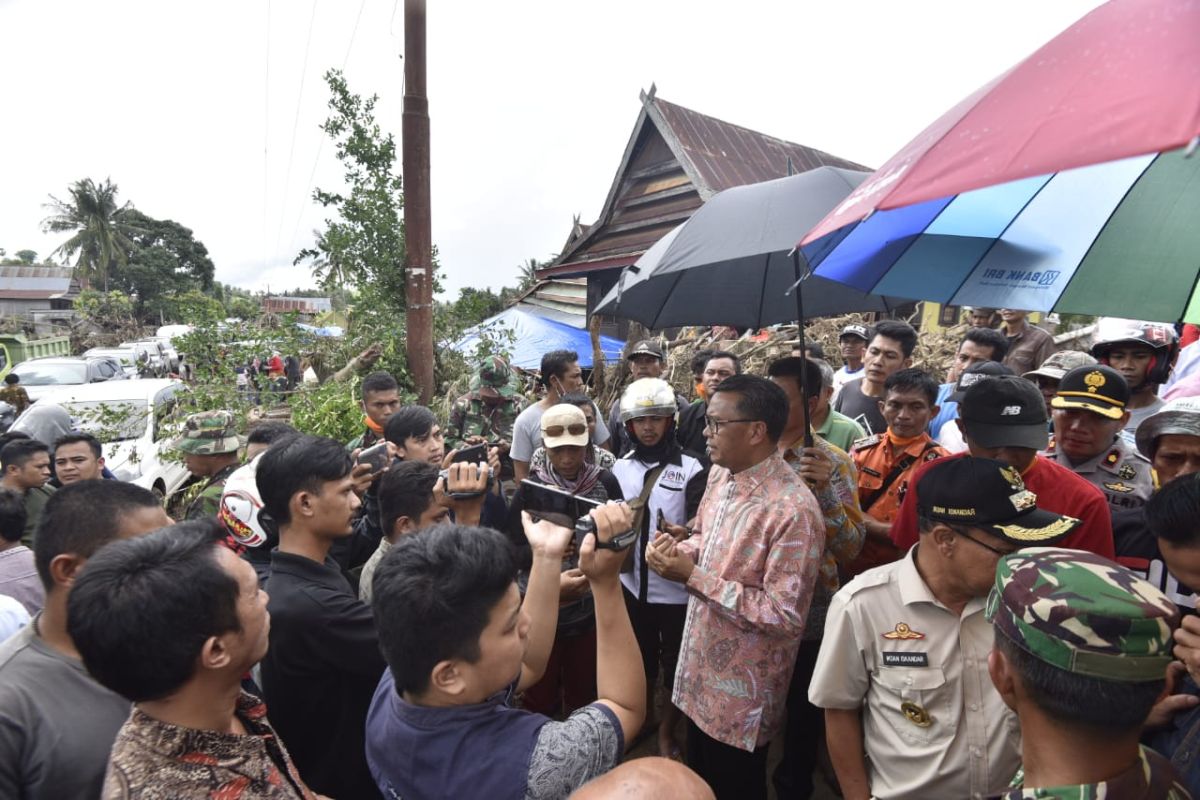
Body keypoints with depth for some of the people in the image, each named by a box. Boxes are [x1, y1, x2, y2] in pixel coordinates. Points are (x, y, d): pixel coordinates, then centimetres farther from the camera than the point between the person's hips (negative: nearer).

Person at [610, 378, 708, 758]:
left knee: (676, 664, 13)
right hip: (632, 583, 4)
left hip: (676, 588, -4)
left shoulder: (691, 468, -11)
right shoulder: (620, 467, 3)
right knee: (639, 658, 22)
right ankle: (643, 717, 47)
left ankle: (667, 729, 38)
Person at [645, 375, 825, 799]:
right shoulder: (720, 474, -2)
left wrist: (693, 577, -28)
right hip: (701, 671, 8)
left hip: (741, 693, -7)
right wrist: (679, 549, -9)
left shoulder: (793, 510, -29)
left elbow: (785, 617, -28)